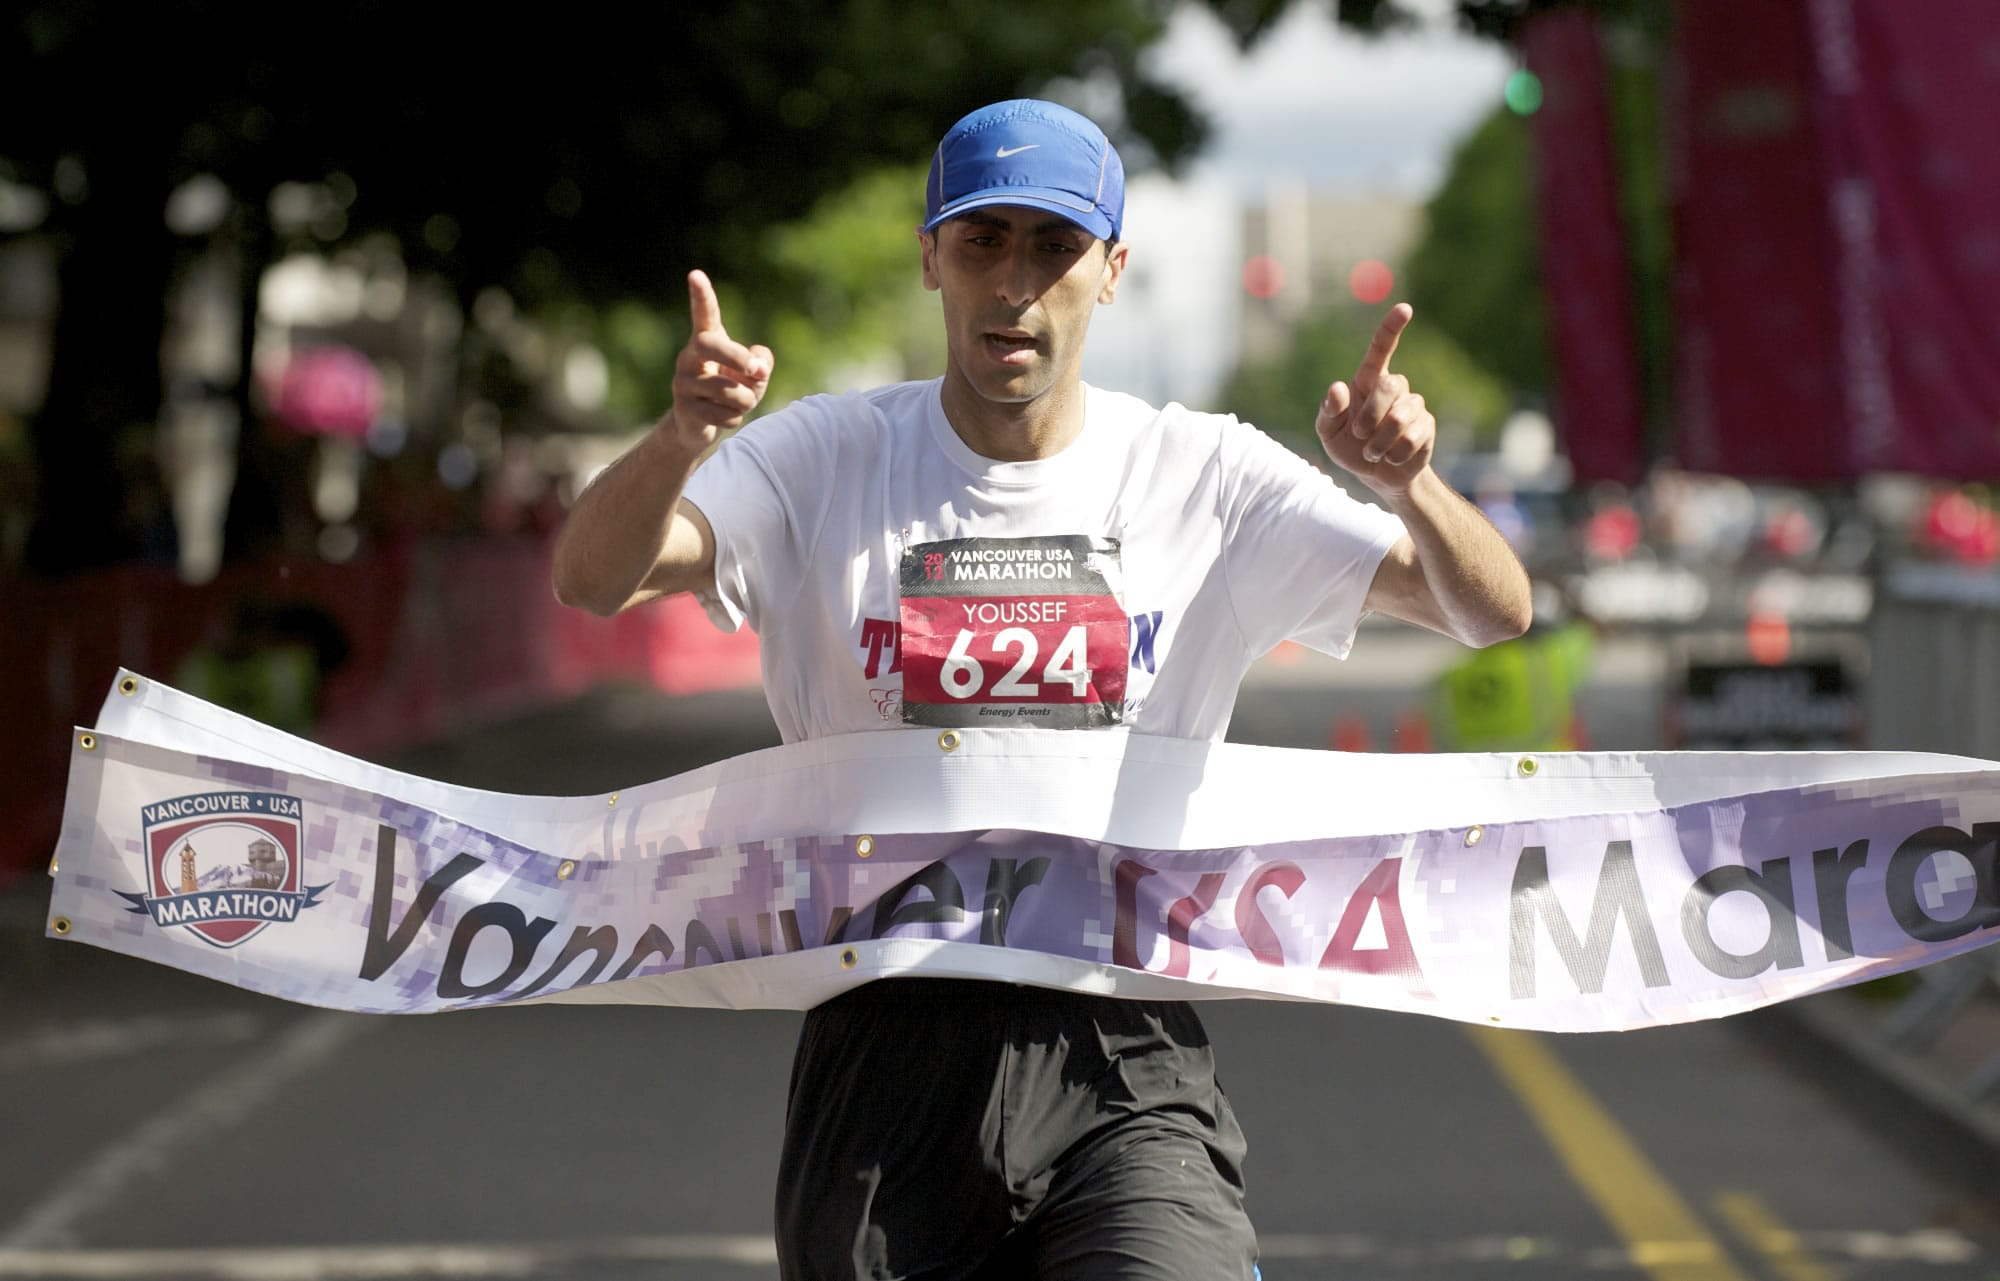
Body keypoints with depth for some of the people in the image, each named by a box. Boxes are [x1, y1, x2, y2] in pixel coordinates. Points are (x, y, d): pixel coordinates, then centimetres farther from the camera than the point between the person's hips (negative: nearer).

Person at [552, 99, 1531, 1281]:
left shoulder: (1209, 477, 5)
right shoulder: (827, 460, 4)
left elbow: (1495, 612, 2)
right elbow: (592, 580, -10)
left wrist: (1406, 482, -20)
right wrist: (683, 436, -32)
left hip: (1124, 1062, -1)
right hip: (886, 1049, 1)